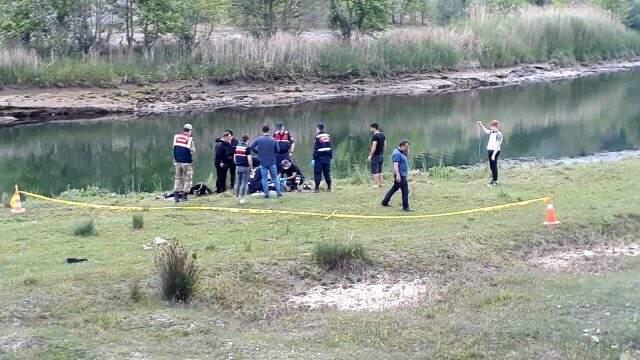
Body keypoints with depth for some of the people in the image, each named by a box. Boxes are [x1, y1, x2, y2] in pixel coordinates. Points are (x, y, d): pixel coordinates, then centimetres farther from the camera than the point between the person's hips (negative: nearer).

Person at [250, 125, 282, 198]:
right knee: (275, 177, 11)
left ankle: (266, 193, 4)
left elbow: (251, 147, -4)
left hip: (263, 162, 0)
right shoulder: (273, 140, -9)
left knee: (264, 178, 7)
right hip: (272, 162, 0)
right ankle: (279, 192, 10)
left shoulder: (258, 139, -7)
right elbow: (277, 150, -4)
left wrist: (258, 151, 8)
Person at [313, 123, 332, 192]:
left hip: (320, 157, -6)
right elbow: (330, 147, 11)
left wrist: (314, 158, -10)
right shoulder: (328, 136, 9)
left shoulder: (318, 137, -10)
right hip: (327, 157, 6)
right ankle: (329, 187, 14)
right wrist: (331, 156, 16)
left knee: (317, 173, -1)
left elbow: (316, 149, -12)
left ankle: (317, 188, -3)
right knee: (327, 172, 13)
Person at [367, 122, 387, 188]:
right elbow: (385, 145, 14)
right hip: (381, 155, 9)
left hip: (375, 156, -9)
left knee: (375, 171, -3)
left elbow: (374, 147, -22)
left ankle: (376, 184, -3)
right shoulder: (382, 135, 8)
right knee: (380, 171, 16)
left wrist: (370, 156, -17)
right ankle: (380, 183, 20)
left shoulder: (375, 136, -18)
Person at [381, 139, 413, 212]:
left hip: (403, 175, 11)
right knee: (405, 191, -8)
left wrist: (407, 151, 8)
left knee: (394, 188, 18)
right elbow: (395, 165, -24)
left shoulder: (401, 152, 15)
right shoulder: (397, 153, -17)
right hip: (400, 175, -11)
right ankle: (405, 207, -4)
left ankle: (385, 202, 25)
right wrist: (397, 174, -33)